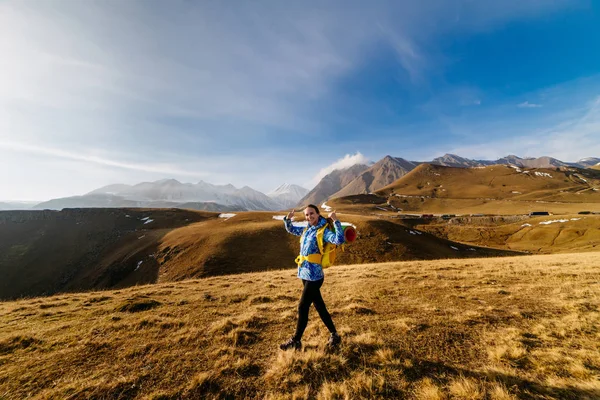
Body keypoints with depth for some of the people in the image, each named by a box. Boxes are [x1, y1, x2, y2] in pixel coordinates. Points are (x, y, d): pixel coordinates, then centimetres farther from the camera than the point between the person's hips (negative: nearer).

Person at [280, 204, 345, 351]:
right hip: (305, 274, 8)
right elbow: (290, 229, 23)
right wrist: (288, 219, 6)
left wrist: (336, 221, -30)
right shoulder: (307, 229, 9)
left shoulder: (324, 231, -13)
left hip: (314, 276, -8)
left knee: (302, 307, 3)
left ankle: (295, 341, 22)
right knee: (319, 306, 18)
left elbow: (339, 240, -30)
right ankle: (334, 335, 34)